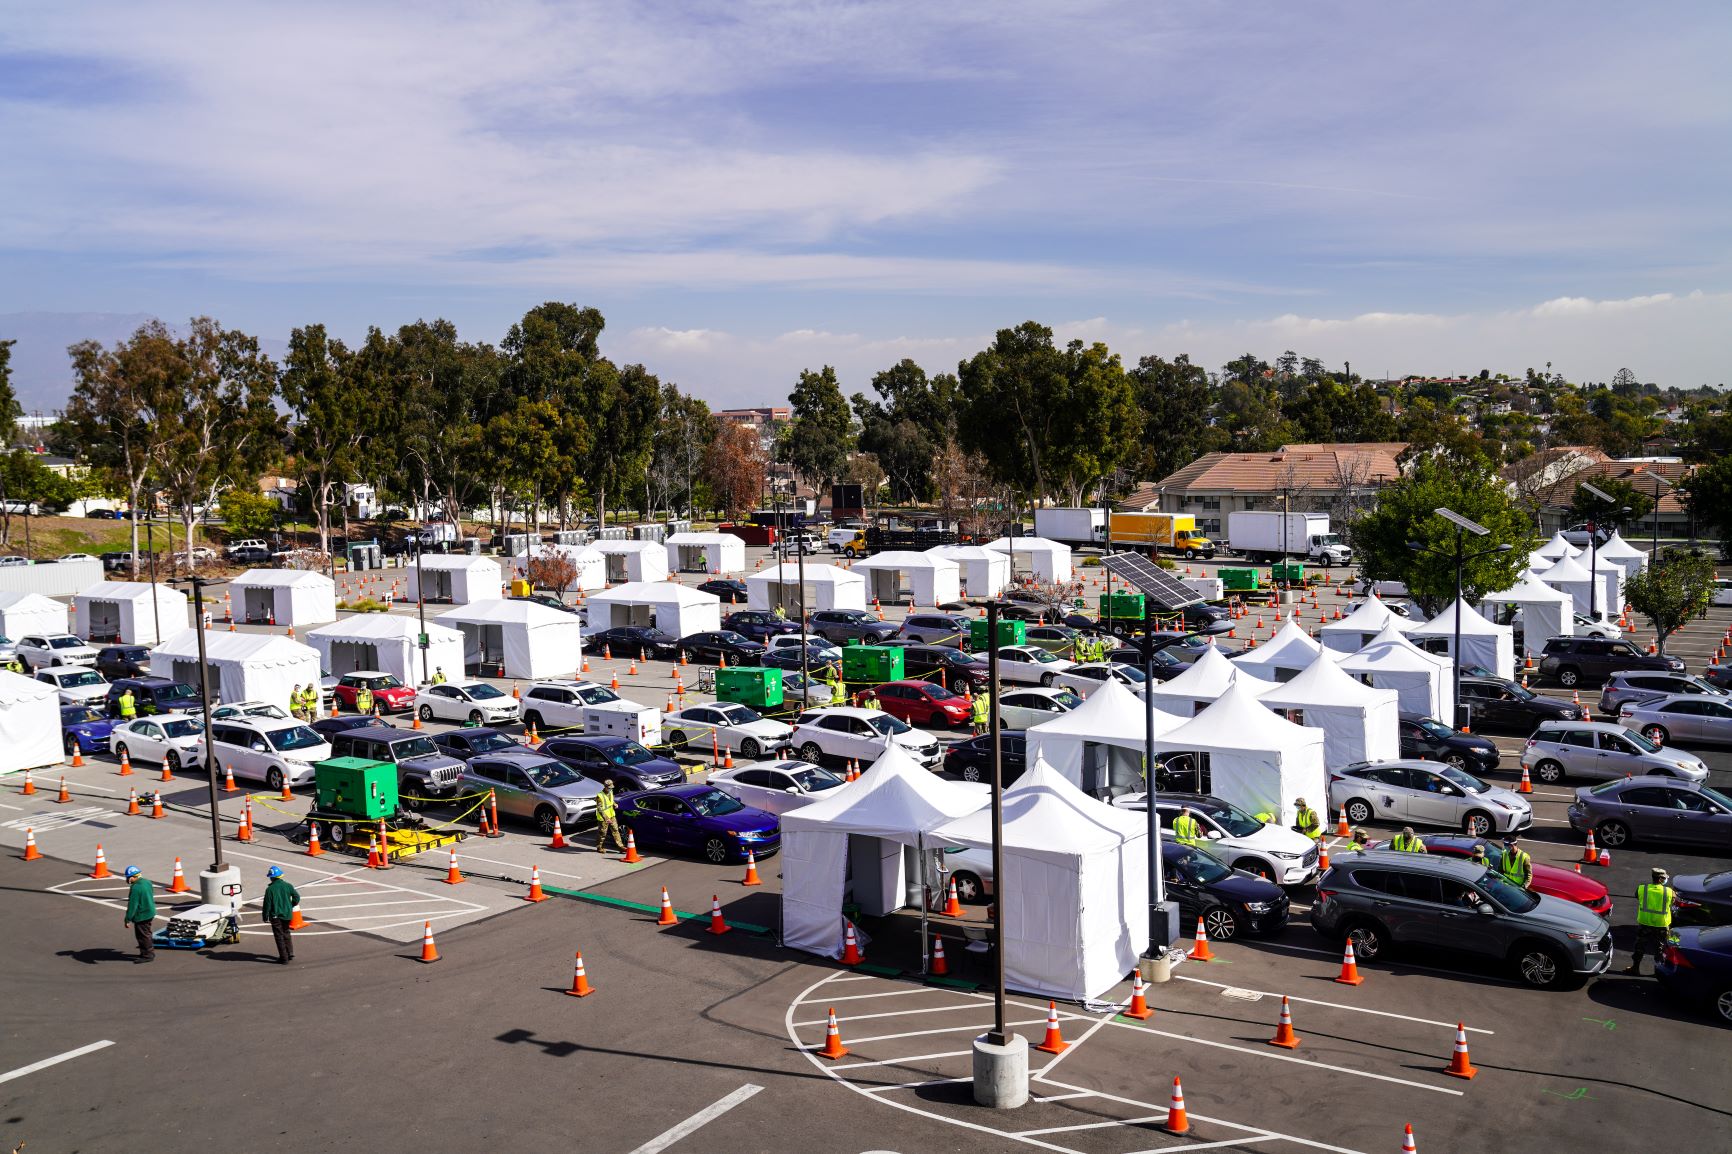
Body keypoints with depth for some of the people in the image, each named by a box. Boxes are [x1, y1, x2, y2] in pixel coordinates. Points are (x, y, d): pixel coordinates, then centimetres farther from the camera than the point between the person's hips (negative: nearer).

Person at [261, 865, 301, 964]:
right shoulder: (287, 886, -4)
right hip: (287, 914, 5)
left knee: (279, 937, 6)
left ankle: (284, 958, 9)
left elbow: (267, 904, -13)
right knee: (286, 933, 24)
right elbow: (297, 897, 0)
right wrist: (291, 906, 17)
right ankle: (290, 954, 27)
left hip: (276, 916, -5)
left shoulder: (270, 889, -16)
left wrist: (265, 917, -1)